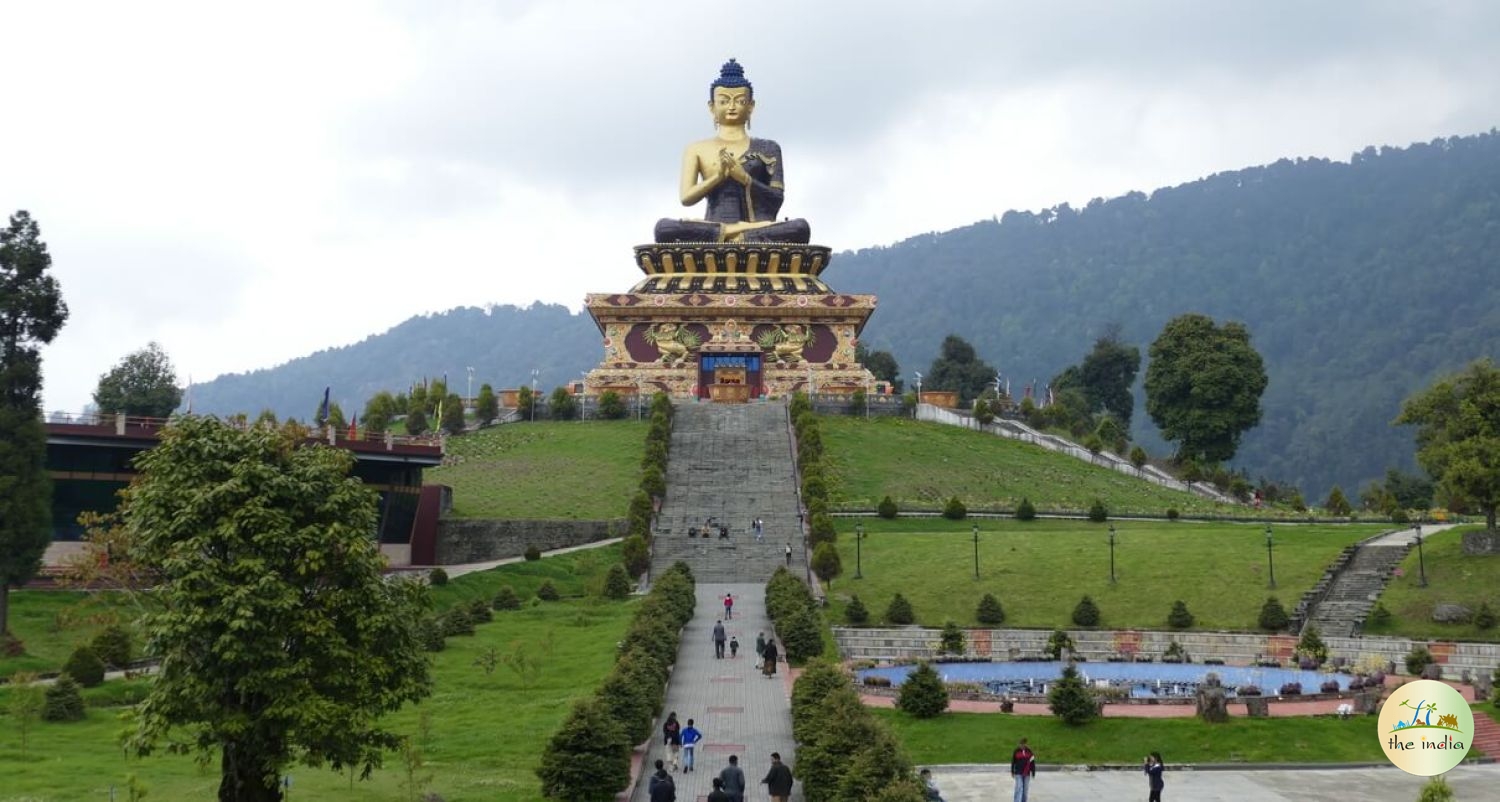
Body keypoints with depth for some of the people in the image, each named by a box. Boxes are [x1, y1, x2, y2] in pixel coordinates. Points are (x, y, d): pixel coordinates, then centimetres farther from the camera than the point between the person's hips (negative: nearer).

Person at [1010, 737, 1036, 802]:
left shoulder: (1029, 752, 0)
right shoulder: (1016, 751, -3)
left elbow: (1032, 763, 4)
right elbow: (1013, 762, 5)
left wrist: (1033, 772, 2)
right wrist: (1012, 772, 8)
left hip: (1027, 774, 2)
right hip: (1018, 773, -2)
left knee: (1025, 789, 8)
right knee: (1019, 788, -11)